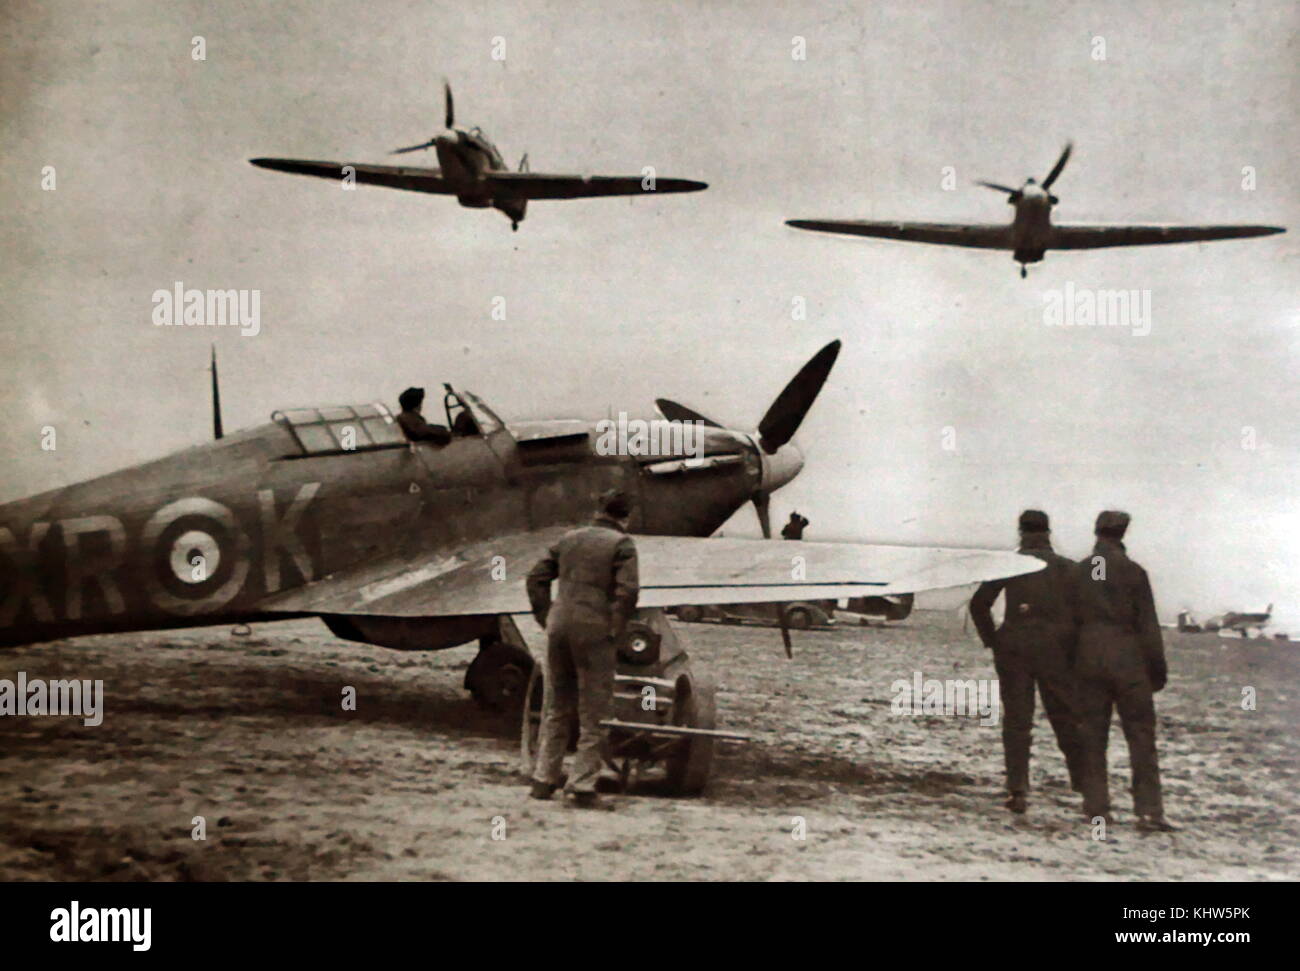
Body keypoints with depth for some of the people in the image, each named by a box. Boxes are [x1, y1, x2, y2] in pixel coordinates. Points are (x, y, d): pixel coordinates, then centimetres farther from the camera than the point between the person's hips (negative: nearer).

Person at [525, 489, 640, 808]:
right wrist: (617, 629, -5)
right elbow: (627, 590, -15)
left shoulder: (569, 538, 14)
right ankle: (582, 784, 3)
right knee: (593, 713, 5)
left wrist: (545, 619, 13)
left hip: (559, 626, 5)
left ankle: (544, 780, 17)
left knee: (555, 708, 15)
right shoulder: (622, 544, -2)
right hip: (593, 631, -5)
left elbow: (536, 577, 12)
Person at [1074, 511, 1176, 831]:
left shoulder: (1078, 572, 5)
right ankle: (1148, 810, -7)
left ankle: (1096, 807, 7)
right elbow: (1148, 625, -4)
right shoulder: (1133, 572, -5)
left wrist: (1070, 664, 15)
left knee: (1093, 735, 8)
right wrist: (1158, 668, 1)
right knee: (1141, 734, -1)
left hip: (1089, 659, 3)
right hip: (1127, 659, -3)